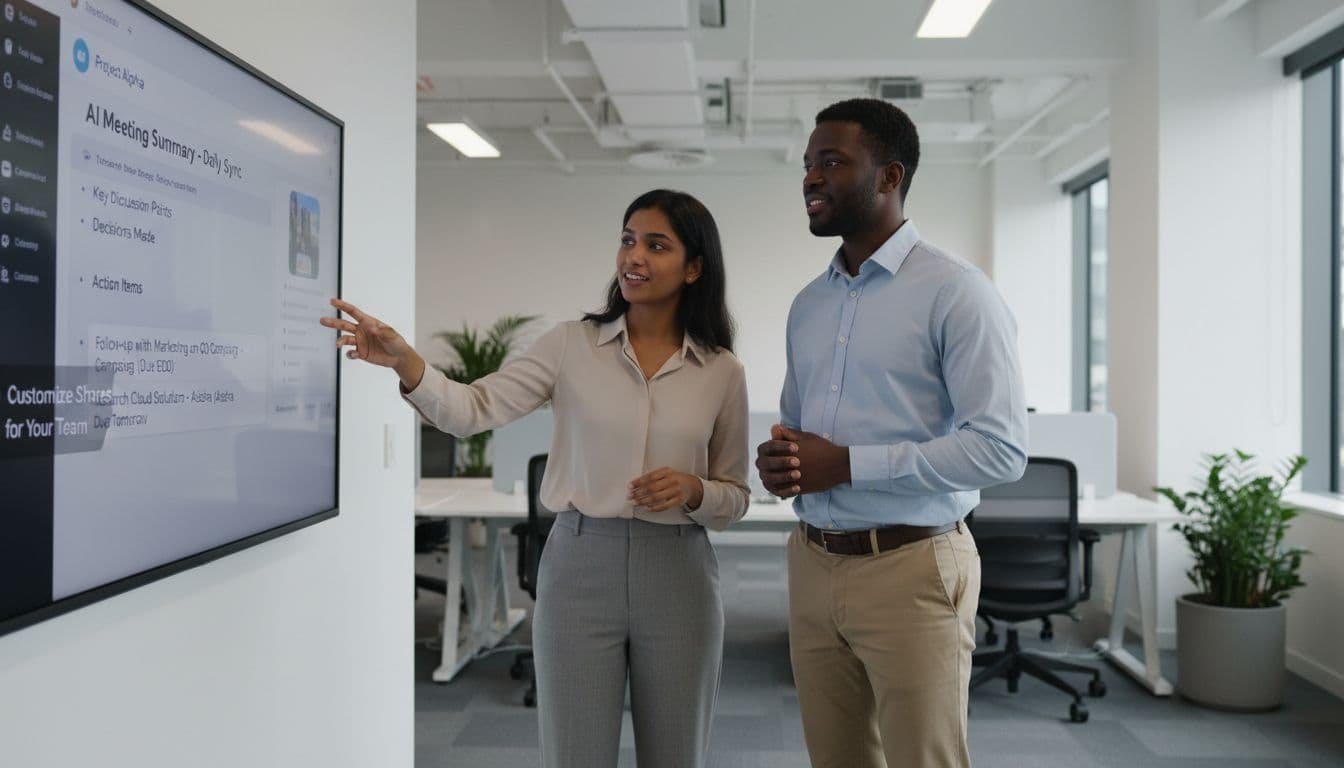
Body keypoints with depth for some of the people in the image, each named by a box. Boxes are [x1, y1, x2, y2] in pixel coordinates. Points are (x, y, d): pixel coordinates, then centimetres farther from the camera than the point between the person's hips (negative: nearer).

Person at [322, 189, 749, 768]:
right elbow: (474, 411, -12)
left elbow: (735, 497, 8)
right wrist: (405, 362, -29)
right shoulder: (571, 344, -1)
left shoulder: (723, 373, 2)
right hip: (579, 569, -1)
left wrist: (693, 491, -14)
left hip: (678, 579, 1)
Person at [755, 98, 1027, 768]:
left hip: (910, 570, -6)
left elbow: (1001, 447, -16)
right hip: (813, 567, 6)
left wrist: (848, 464, -19)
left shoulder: (955, 292, -9)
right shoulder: (808, 304, 12)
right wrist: (777, 461, -4)